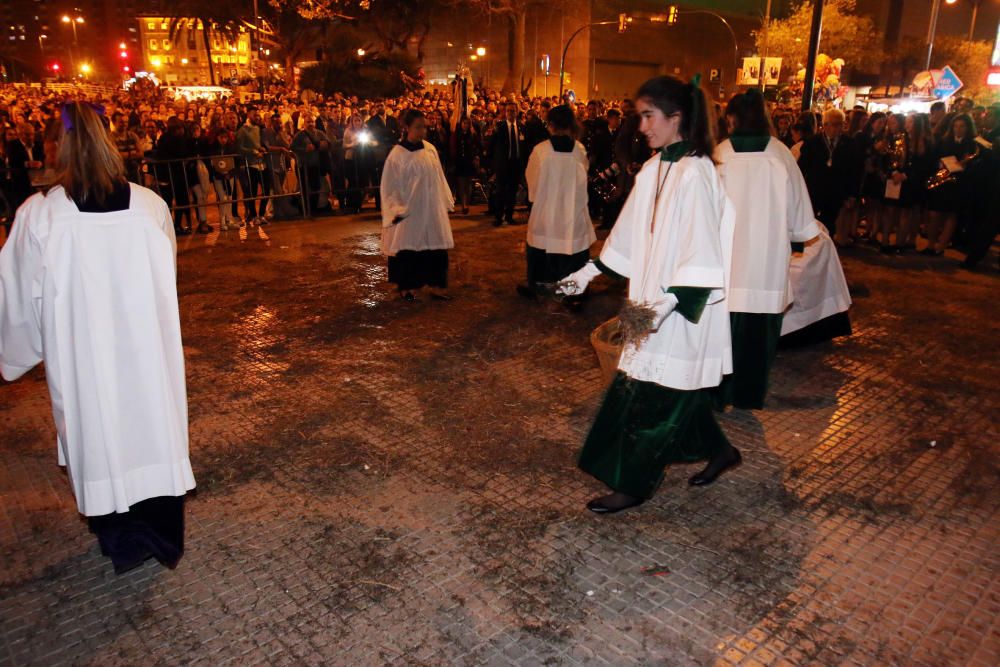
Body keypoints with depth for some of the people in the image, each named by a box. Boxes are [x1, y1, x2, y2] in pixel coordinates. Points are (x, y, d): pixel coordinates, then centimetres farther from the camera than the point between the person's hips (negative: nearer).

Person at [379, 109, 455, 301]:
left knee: (435, 246, 6)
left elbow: (439, 178, 10)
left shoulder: (430, 149, 3)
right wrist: (396, 210, -11)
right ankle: (406, 287, 19)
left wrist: (447, 202, 9)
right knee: (408, 248, 5)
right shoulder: (397, 154, -10)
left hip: (432, 209, 5)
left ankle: (435, 286, 16)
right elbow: (390, 186, -6)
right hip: (409, 211, -4)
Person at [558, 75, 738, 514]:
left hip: (682, 309, -8)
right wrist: (590, 272, 15)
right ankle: (719, 451, 39)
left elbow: (702, 252, -22)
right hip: (655, 302, 8)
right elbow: (629, 234, 15)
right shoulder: (653, 169, 7)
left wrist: (666, 302, -29)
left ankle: (634, 484, 18)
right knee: (675, 390, 18)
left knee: (653, 396, 2)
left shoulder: (695, 174, -18)